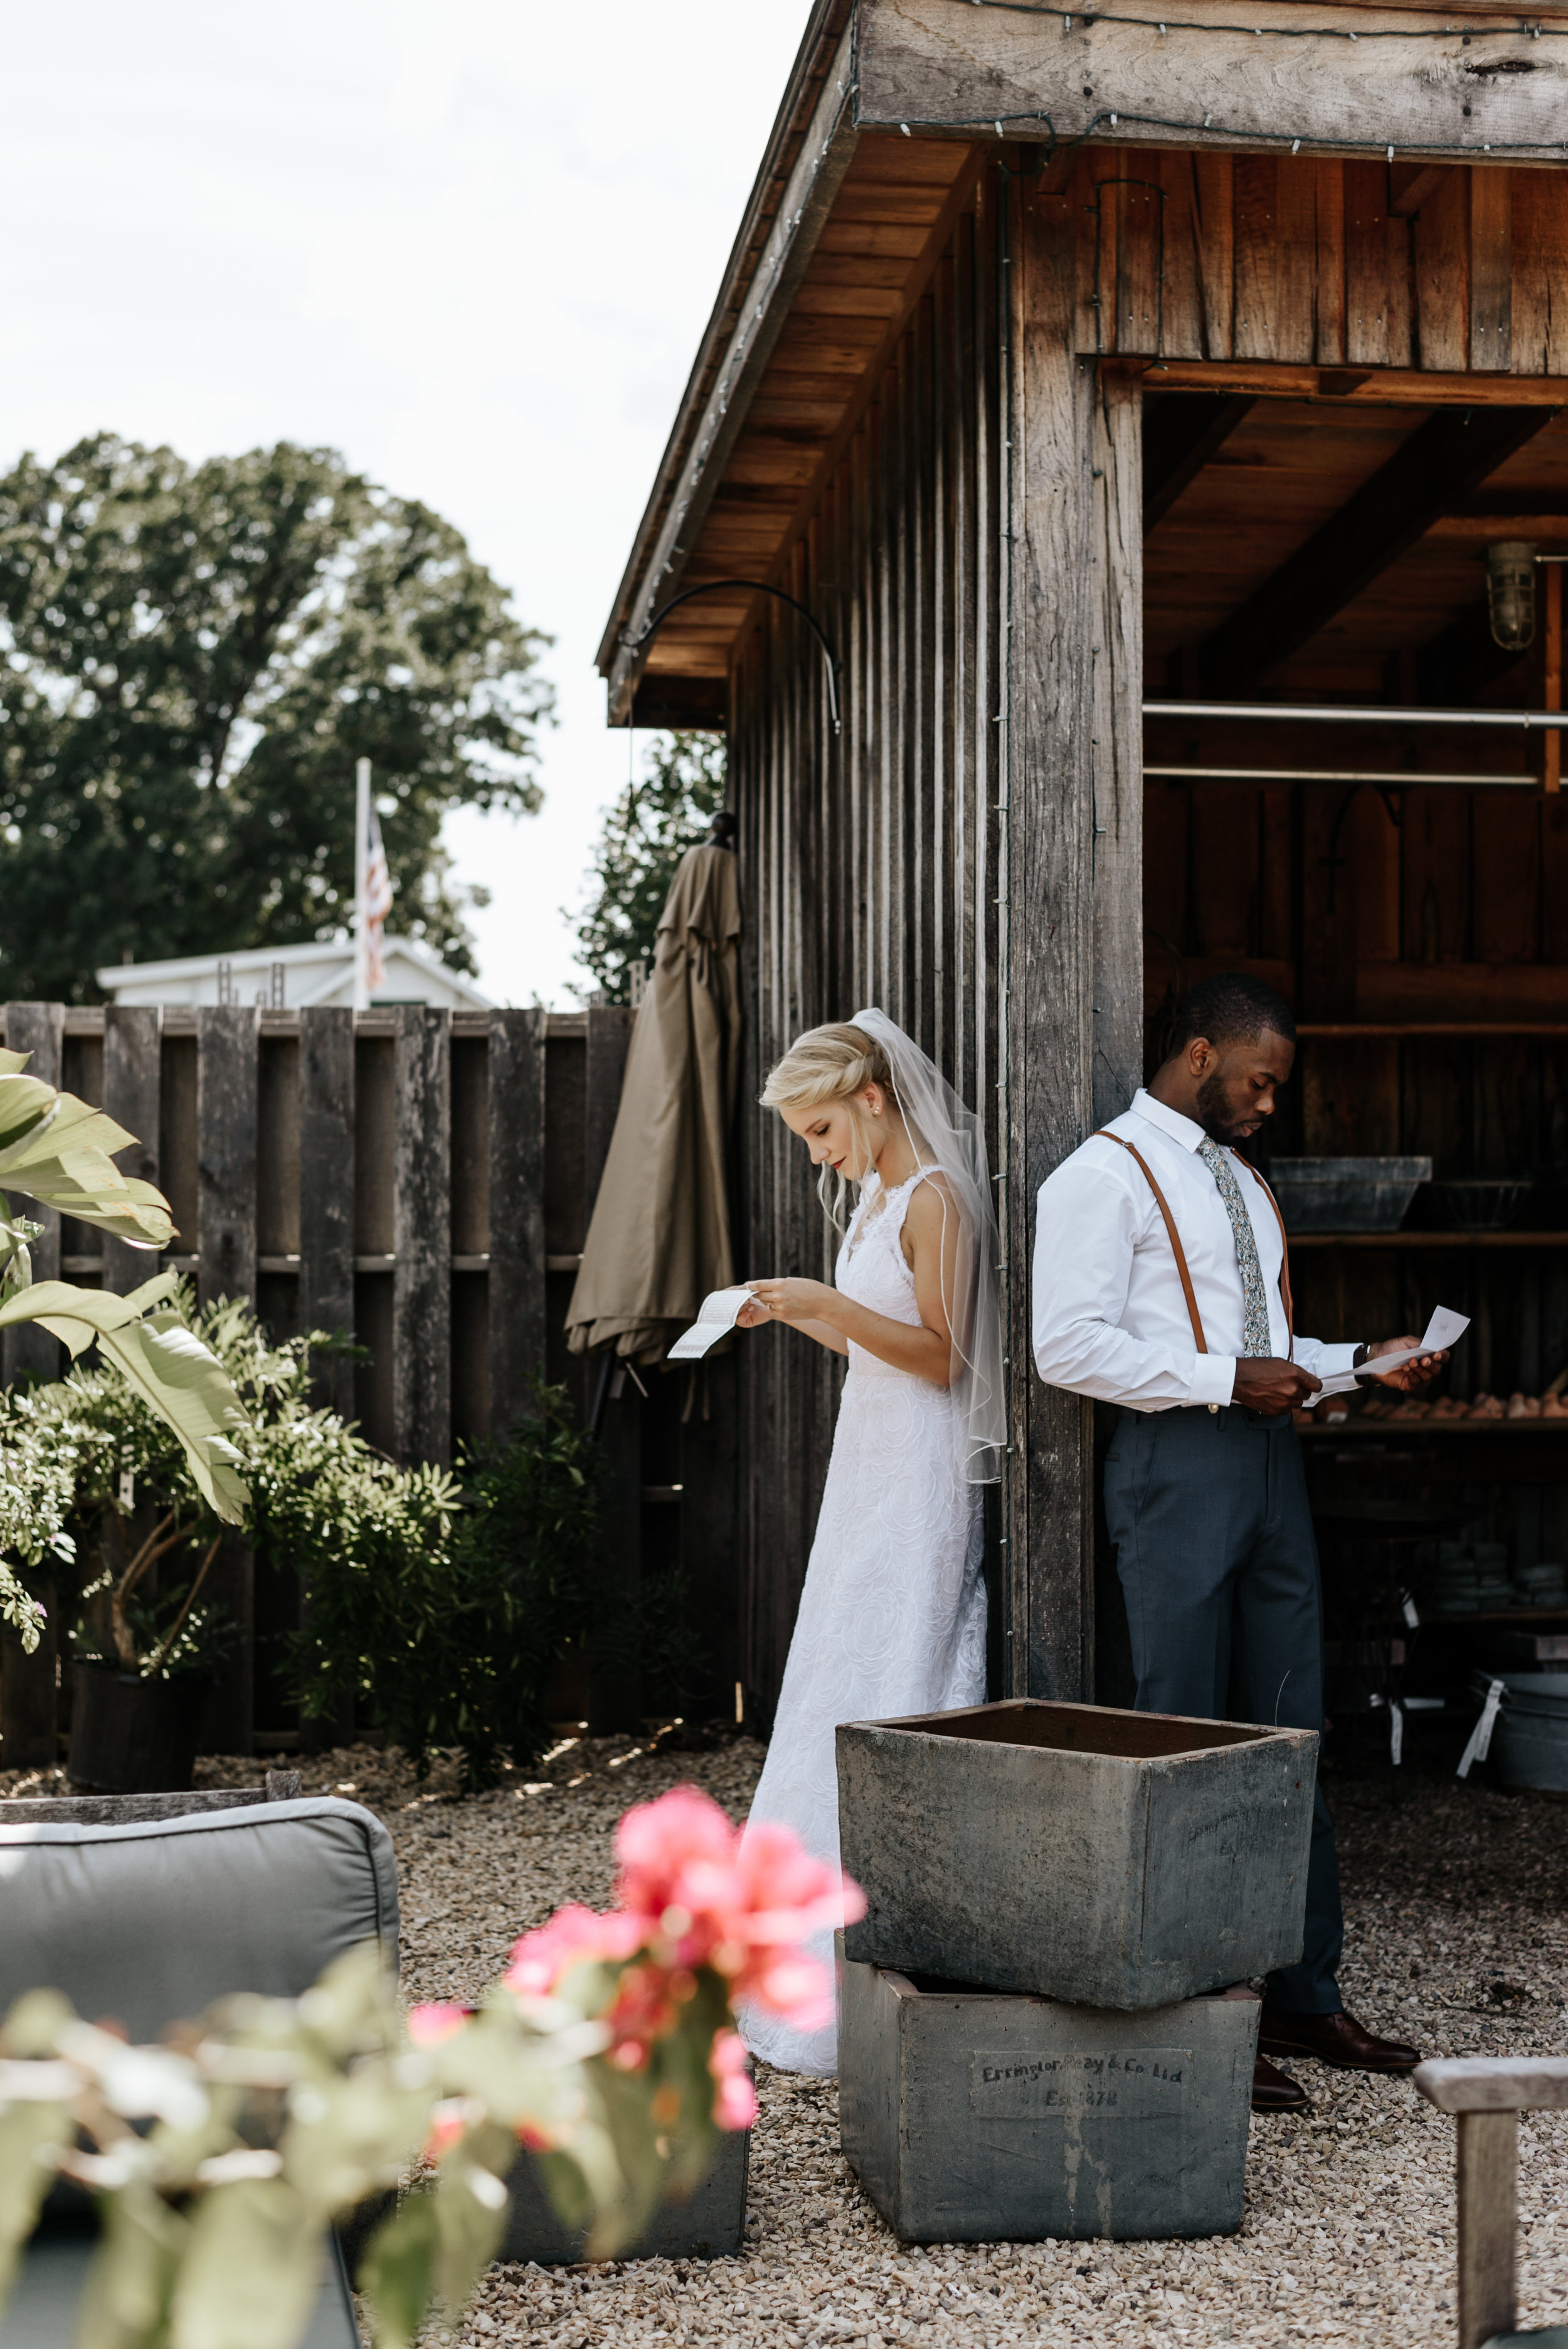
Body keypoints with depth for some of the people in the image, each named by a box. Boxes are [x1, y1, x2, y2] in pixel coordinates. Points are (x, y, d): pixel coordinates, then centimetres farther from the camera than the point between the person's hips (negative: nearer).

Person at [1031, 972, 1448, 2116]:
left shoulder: (1243, 1182, 20)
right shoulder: (1104, 1175, -7)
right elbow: (1070, 1343, -17)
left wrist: (1359, 1364, 9)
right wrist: (1228, 1378, -19)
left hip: (1271, 1460, 8)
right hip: (1178, 1463, -8)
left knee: (1289, 1738, 10)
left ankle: (1304, 1998, 20)